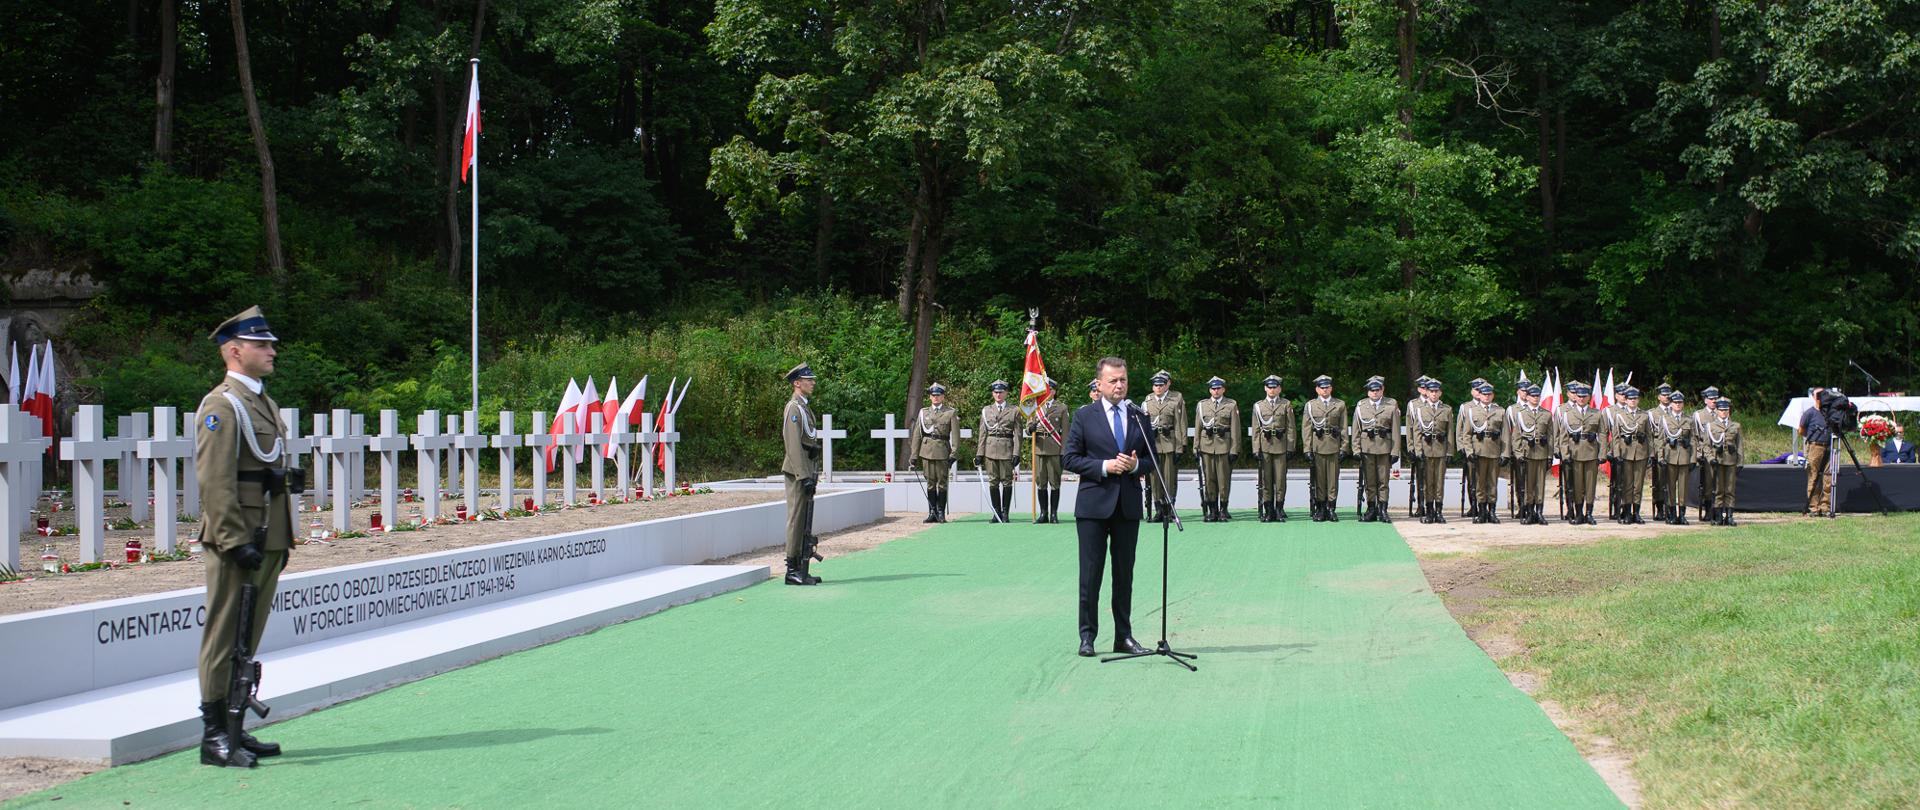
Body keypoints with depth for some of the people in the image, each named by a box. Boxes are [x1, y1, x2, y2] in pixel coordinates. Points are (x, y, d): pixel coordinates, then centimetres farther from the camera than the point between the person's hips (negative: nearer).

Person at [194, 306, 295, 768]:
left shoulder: (263, 402, 18)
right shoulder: (222, 405, -12)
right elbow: (215, 482, -18)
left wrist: (282, 539, 20)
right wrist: (236, 541, -21)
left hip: (267, 540, 9)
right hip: (238, 542, -9)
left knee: (248, 638, 13)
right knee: (225, 637, -3)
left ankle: (234, 730, 20)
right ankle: (214, 737, 2)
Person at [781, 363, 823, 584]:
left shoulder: (804, 407, 19)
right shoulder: (794, 408, -13)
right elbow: (794, 445, -20)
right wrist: (804, 476, -24)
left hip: (806, 470, 10)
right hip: (797, 472, -10)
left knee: (804, 521, 11)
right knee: (797, 519, -7)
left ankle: (802, 569, 15)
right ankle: (793, 570, -5)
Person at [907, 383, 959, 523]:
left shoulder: (951, 413, 5)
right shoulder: (923, 412, 12)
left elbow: (955, 434, -1)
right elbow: (917, 435, 10)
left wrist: (953, 454, -12)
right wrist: (914, 455, 5)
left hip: (942, 451, -2)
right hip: (927, 451, 2)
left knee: (942, 482, 0)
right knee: (930, 482, 4)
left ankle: (941, 513, 6)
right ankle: (932, 513, 9)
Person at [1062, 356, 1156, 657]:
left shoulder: (1139, 417, 10)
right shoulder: (1084, 416, 0)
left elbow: (1151, 460, 13)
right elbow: (1069, 458, -4)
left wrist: (1136, 464, -9)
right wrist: (1104, 467, -15)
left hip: (1128, 505, 3)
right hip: (1094, 505, -3)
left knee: (1124, 573, 9)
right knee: (1090, 573, 0)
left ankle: (1124, 636, 16)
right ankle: (1087, 636, 7)